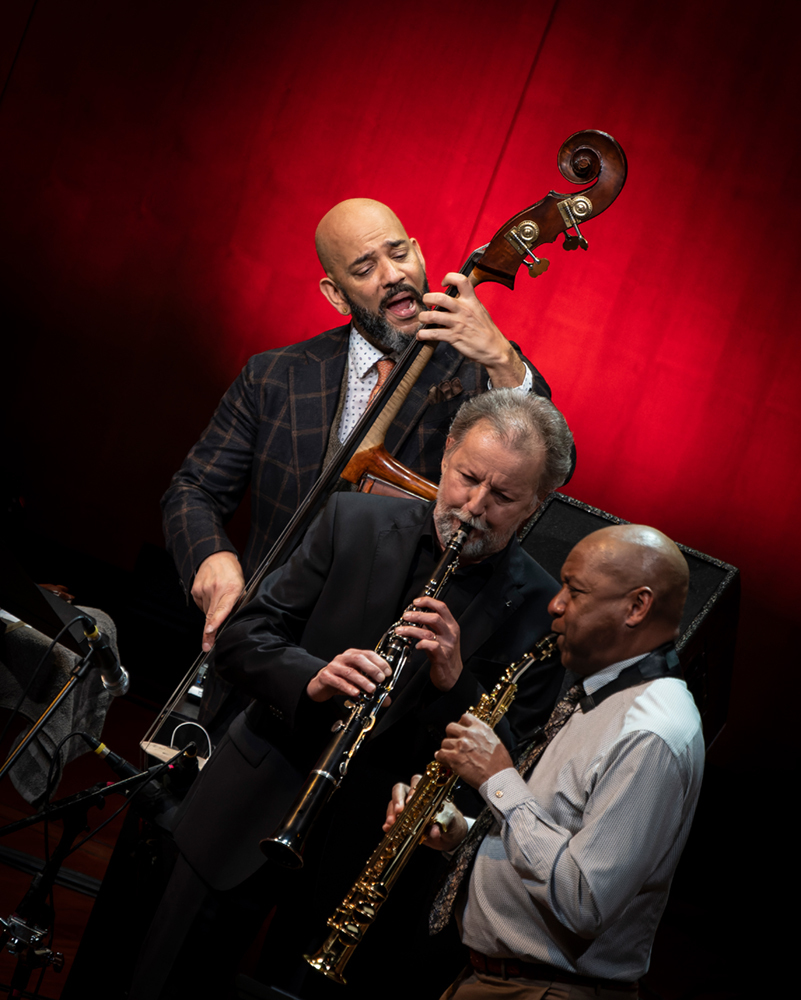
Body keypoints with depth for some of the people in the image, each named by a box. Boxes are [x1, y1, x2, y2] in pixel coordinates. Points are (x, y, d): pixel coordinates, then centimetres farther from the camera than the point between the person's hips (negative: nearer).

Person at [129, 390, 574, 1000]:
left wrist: (454, 681, -25)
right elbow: (241, 637, -2)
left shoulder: (541, 609, -8)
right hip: (245, 821, 2)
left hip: (365, 857, -2)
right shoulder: (352, 522, -2)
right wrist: (312, 678, -22)